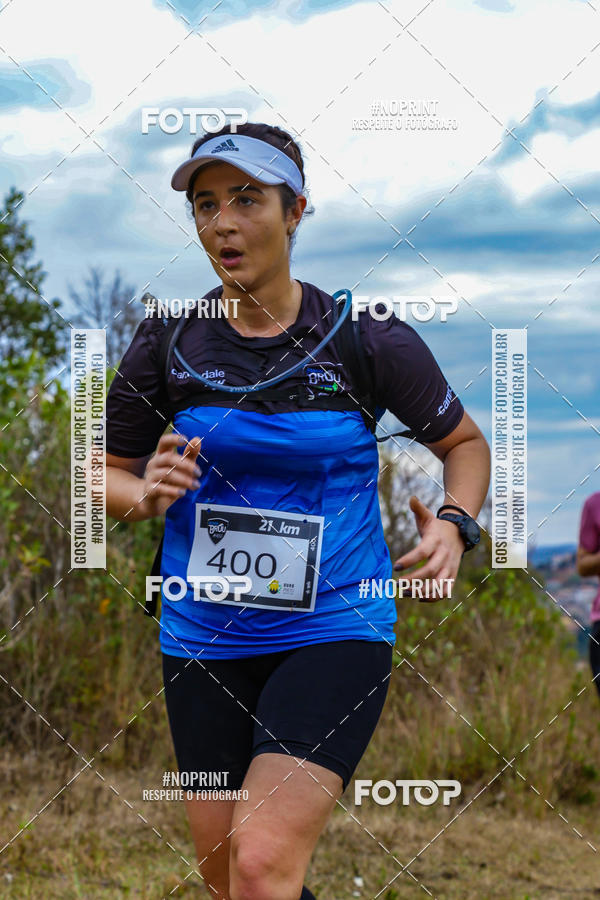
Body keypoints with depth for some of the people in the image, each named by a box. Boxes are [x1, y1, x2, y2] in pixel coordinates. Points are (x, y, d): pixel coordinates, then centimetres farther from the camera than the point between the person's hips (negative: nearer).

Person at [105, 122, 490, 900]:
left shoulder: (368, 340, -6)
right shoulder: (166, 344, -1)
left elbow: (464, 441, 9)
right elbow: (110, 476, 10)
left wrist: (453, 526, -10)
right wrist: (147, 494, -14)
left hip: (336, 633, -3)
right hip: (202, 638, 3)